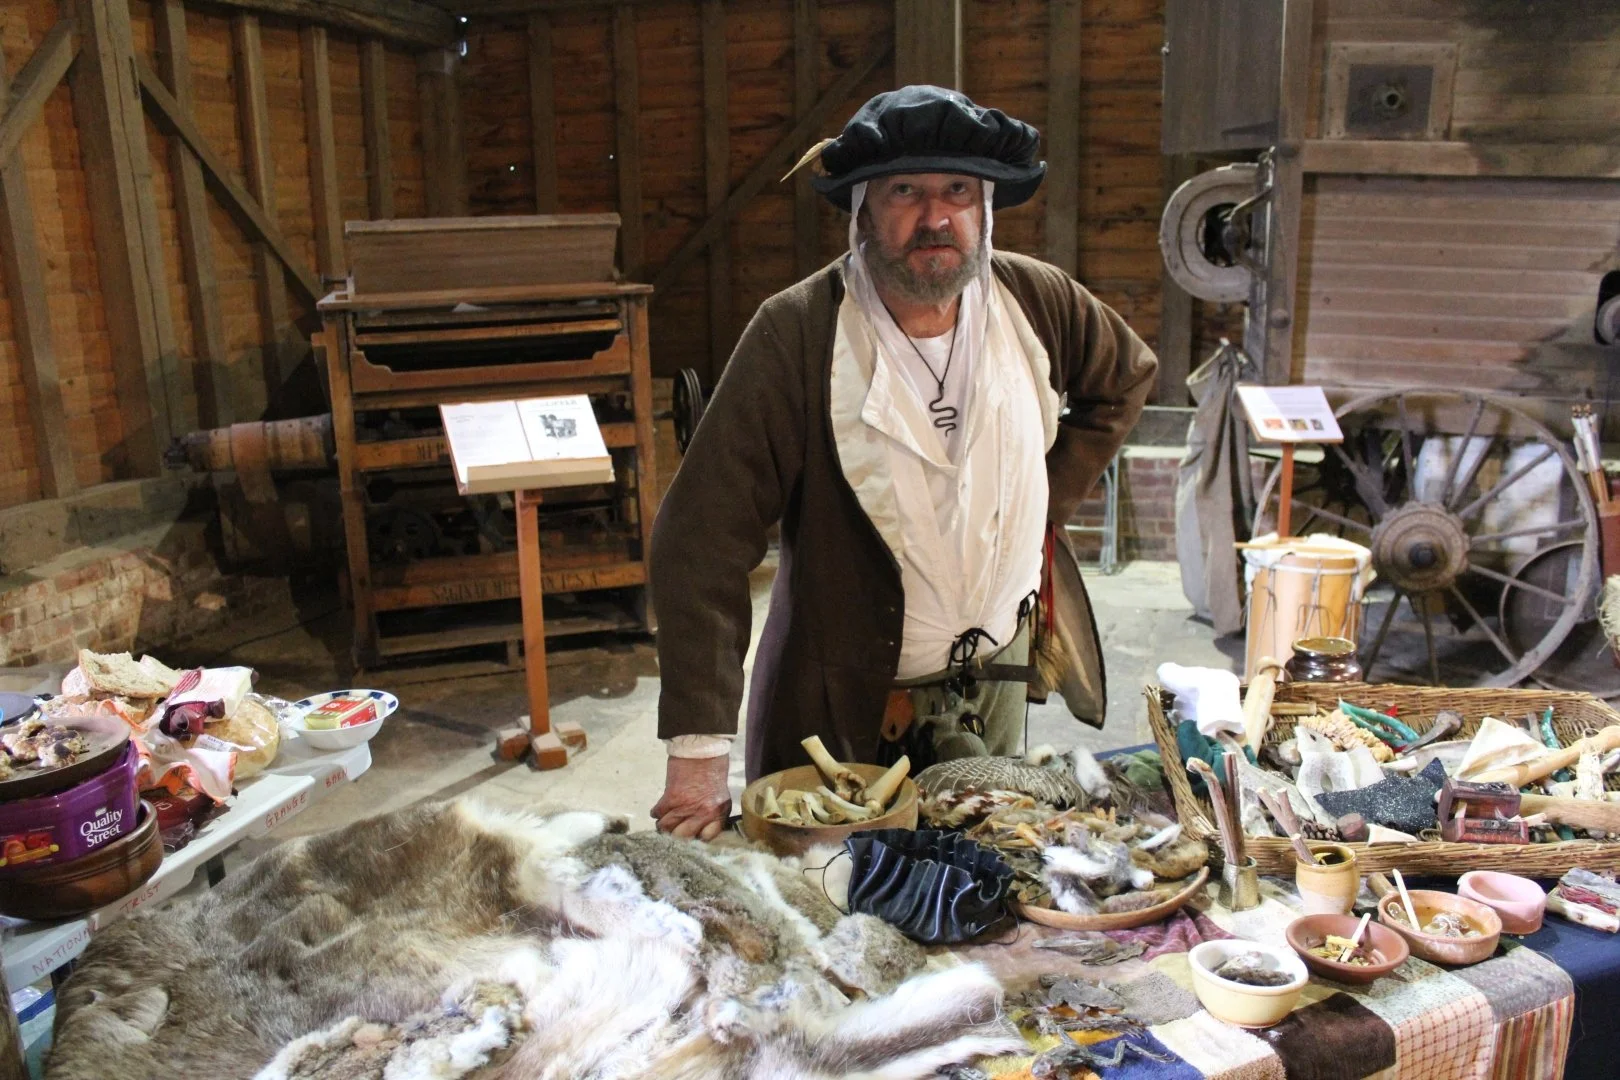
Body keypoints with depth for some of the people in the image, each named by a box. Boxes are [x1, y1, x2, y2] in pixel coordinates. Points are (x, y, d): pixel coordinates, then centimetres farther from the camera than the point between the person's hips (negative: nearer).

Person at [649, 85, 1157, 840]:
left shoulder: (1037, 302, -7)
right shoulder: (796, 334, -22)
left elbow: (1126, 375, 15)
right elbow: (701, 542, -25)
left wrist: (1050, 504, 4)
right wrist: (700, 751, -28)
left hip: (996, 680, 4)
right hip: (842, 705, -4)